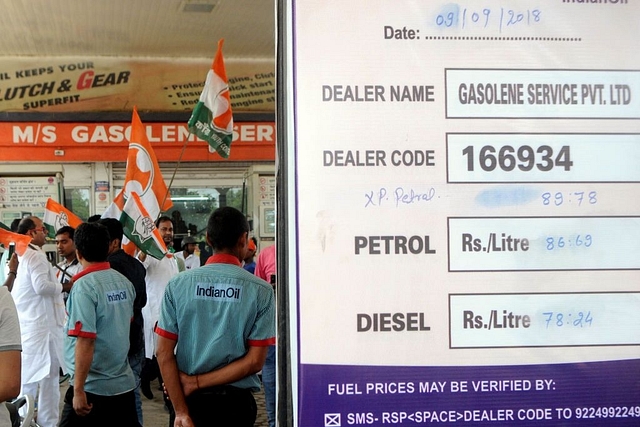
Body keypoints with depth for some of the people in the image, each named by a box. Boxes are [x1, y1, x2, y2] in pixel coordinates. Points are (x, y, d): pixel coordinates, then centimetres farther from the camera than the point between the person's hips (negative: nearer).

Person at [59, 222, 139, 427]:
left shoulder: (84, 286, -15)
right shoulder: (124, 282, 5)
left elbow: (85, 342, -21)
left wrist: (78, 390, -18)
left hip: (93, 388, -7)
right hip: (125, 385, 7)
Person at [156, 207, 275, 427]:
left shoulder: (178, 285, -3)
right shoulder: (260, 290, -6)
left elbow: (164, 353, -6)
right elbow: (254, 361, -10)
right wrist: (199, 382, -7)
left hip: (190, 401, 1)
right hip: (235, 403, -1)